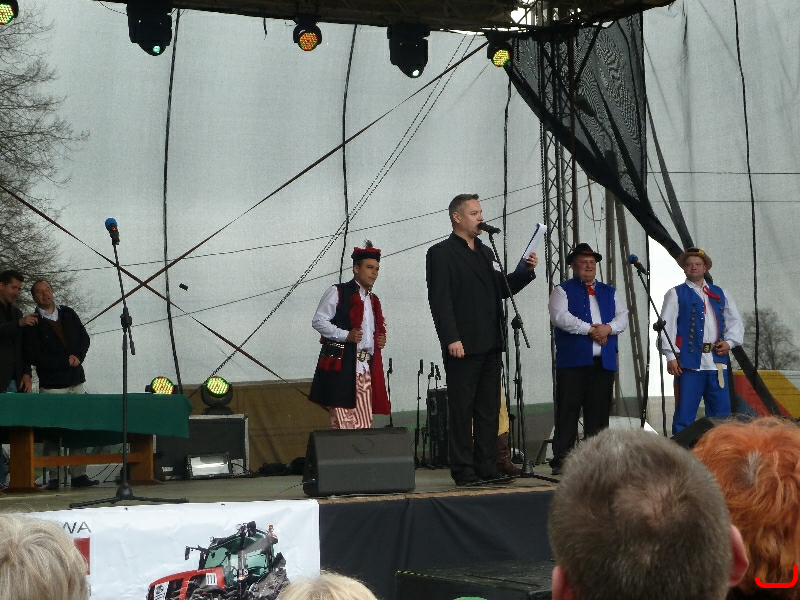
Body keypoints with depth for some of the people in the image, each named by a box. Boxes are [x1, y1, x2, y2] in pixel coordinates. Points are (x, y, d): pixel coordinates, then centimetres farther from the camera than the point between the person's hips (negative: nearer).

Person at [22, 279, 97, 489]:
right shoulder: (33, 324, -1)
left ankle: (79, 475, 2)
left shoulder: (69, 314, 14)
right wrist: (66, 361, -10)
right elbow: (32, 356, -9)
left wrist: (78, 357, -5)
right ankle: (54, 477, -2)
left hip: (76, 383, 4)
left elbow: (84, 338, 16)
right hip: (51, 386, -4)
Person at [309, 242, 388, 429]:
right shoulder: (337, 293, -1)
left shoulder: (373, 301, 22)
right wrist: (345, 335, -16)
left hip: (367, 368, 7)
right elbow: (318, 321, -7)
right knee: (343, 422, -10)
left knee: (364, 424, 3)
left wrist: (380, 340, 10)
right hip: (341, 365, -7)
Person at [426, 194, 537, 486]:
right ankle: (463, 470, 1)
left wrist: (526, 272, 7)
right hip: (462, 346, -8)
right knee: (461, 409, -3)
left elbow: (501, 289, 22)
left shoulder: (485, 253, 21)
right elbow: (439, 299, -11)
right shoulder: (441, 253, -3)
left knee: (489, 409, 8)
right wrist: (451, 338, -19)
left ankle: (488, 468, 13)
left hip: (489, 345, 8)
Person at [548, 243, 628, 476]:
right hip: (573, 360, -4)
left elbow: (622, 317, 11)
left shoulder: (609, 292, 21)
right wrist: (591, 329, -11)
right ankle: (561, 459, -6)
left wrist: (608, 328, -10)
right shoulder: (562, 290, 6)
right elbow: (561, 317, -10)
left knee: (599, 413, 4)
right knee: (568, 411, -7)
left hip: (604, 361, 4)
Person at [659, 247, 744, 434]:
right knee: (685, 414, -5)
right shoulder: (676, 294, 7)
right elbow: (667, 326, -3)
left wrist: (730, 342, 0)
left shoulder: (720, 294, 19)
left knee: (721, 415, 5)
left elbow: (735, 322, 19)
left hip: (717, 361, 4)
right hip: (689, 361, -4)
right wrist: (670, 356, -13)